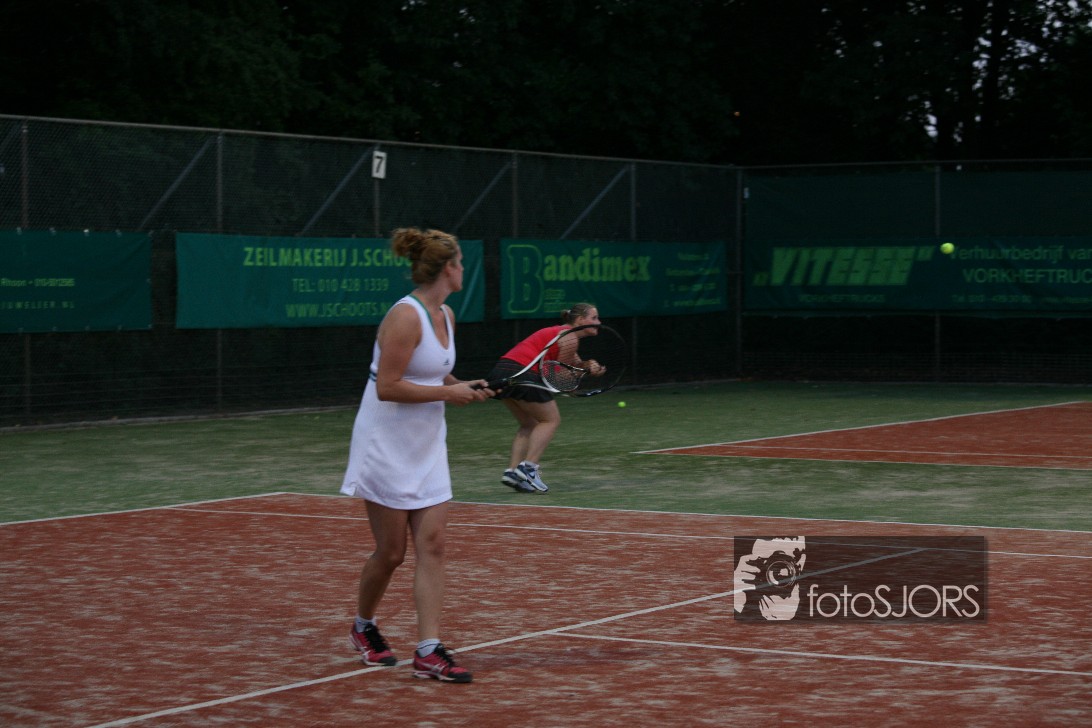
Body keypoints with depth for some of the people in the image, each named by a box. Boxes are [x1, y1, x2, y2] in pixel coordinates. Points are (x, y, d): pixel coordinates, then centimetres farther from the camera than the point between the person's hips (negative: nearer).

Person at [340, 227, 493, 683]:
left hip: (427, 448, 8)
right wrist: (448, 393, -18)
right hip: (387, 448, -8)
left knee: (431, 546, -2)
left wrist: (465, 388, 4)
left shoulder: (446, 316, 8)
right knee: (390, 553, 2)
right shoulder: (405, 316, -19)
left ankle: (428, 651, -3)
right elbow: (388, 387, -23)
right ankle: (364, 628, 28)